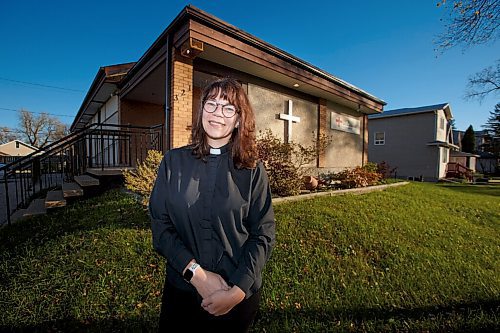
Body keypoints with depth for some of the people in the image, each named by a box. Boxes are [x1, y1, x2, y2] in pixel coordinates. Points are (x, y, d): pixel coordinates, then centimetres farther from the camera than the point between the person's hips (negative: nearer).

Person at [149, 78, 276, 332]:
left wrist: (238, 290, -16)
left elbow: (263, 235, -8)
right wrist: (196, 273, -16)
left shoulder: (253, 170, -7)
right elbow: (160, 225, -7)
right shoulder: (173, 162, -5)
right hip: (181, 288, 1)